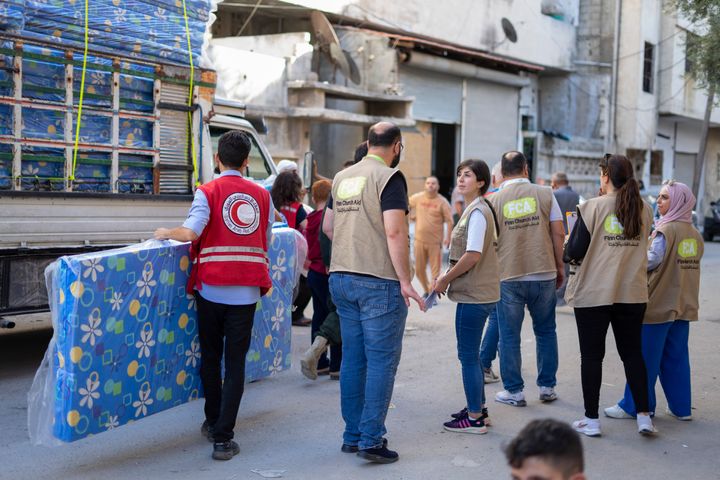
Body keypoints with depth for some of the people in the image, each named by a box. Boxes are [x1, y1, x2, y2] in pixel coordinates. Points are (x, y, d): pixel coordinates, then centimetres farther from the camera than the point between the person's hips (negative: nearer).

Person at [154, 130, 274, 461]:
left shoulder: (208, 192, -5)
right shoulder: (262, 195, 7)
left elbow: (192, 232, -20)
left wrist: (167, 233, -1)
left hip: (211, 288, -1)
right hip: (246, 292, 1)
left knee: (211, 358, 16)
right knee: (236, 363, 3)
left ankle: (213, 422, 31)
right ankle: (223, 438, -1)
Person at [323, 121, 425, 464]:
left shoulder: (342, 178, 12)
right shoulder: (389, 177, -10)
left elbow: (327, 226, 20)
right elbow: (394, 232, -19)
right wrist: (405, 281, -16)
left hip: (341, 279, 7)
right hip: (379, 282, -7)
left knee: (353, 358, 13)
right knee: (381, 361, -1)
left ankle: (352, 435, 20)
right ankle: (371, 440, 0)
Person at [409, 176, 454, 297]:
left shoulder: (442, 202, -7)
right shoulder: (417, 198, 2)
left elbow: (449, 221, -8)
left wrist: (448, 238, -16)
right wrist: (411, 216, 11)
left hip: (435, 241, -3)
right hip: (419, 240, 3)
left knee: (435, 270, -1)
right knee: (419, 270, 9)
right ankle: (426, 290, 31)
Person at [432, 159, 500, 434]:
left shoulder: (477, 212, -16)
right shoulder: (475, 209, 14)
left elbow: (473, 256, -23)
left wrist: (445, 280, -13)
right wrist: (448, 275, 12)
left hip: (474, 296, -10)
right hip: (477, 293, 10)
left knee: (468, 356, -2)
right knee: (471, 355, 18)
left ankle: (474, 419, 6)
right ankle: (478, 409, 29)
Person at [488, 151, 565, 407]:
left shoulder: (494, 200, 0)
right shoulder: (544, 194, 1)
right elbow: (558, 233, 0)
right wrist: (559, 264, 11)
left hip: (508, 277, -1)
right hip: (543, 273, 1)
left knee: (509, 336, 8)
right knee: (545, 331, 16)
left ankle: (514, 391, 13)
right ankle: (547, 387, 22)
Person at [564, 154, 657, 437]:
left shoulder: (593, 207, -10)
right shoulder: (644, 210, 3)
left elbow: (574, 251, -11)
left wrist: (569, 254, 10)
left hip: (593, 293, -4)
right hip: (633, 293, 4)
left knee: (591, 356, 6)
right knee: (633, 353, 15)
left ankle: (591, 420, 11)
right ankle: (644, 416, 14)